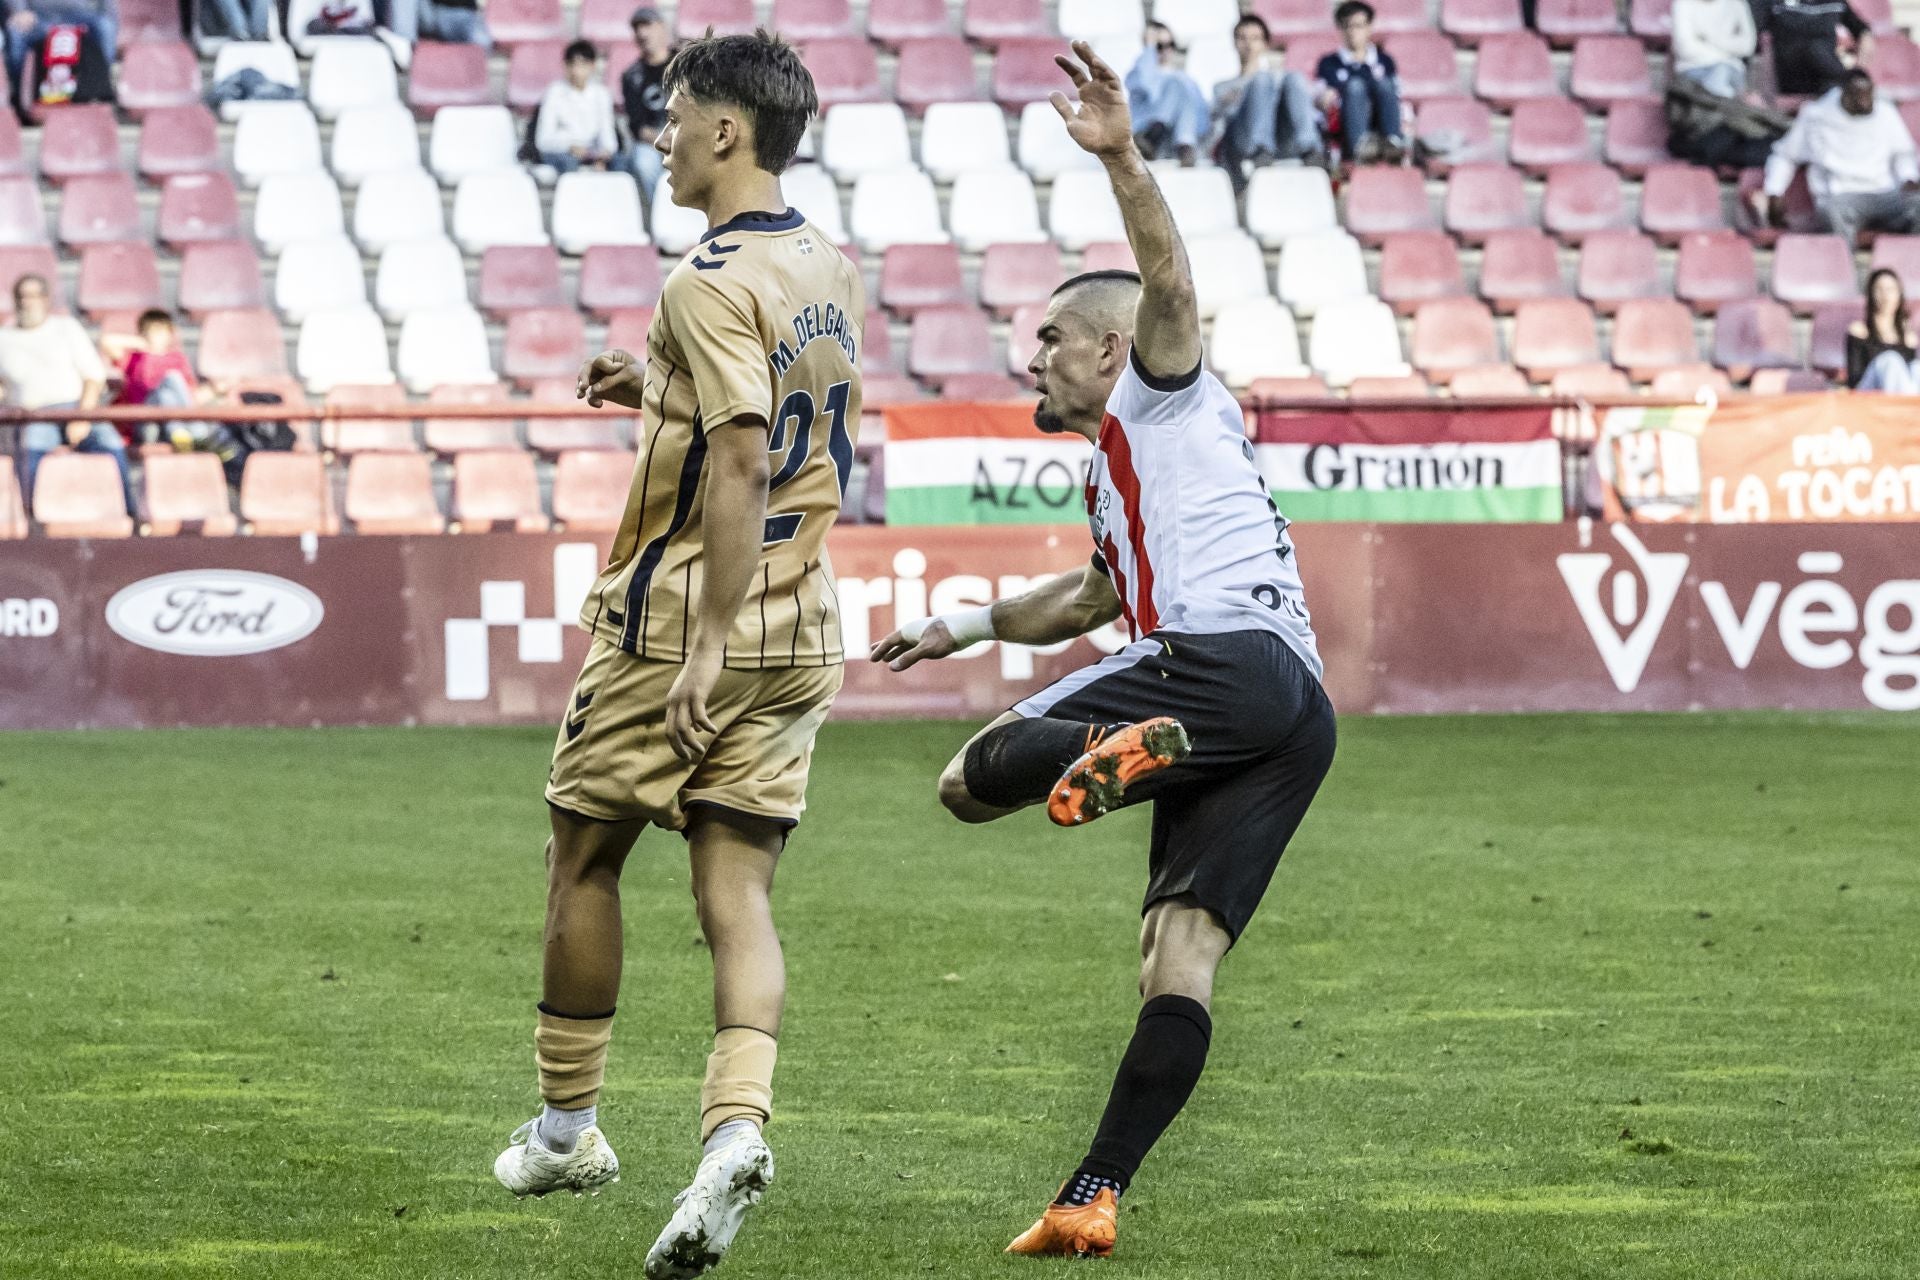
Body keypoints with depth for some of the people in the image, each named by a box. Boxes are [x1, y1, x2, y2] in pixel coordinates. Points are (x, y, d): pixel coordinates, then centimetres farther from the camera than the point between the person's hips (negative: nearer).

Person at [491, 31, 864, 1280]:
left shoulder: (714, 279, -16)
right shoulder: (832, 271, 10)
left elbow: (743, 465, -23)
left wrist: (708, 643, -24)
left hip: (682, 616, -7)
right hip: (803, 631, 7)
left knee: (584, 856, 11)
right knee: (737, 891, 2)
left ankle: (568, 1122, 21)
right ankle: (738, 1121, -18)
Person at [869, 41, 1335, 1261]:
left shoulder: (1162, 395, 11)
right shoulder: (1116, 474, 35)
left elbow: (1169, 285, -11)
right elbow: (1094, 597, 53)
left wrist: (1123, 160, -25)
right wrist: (967, 626, 58)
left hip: (1229, 658, -9)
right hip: (1295, 724, 9)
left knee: (972, 777, -11)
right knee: (1180, 964, -2)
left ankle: (1118, 747, -38)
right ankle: (1094, 1199, -9)